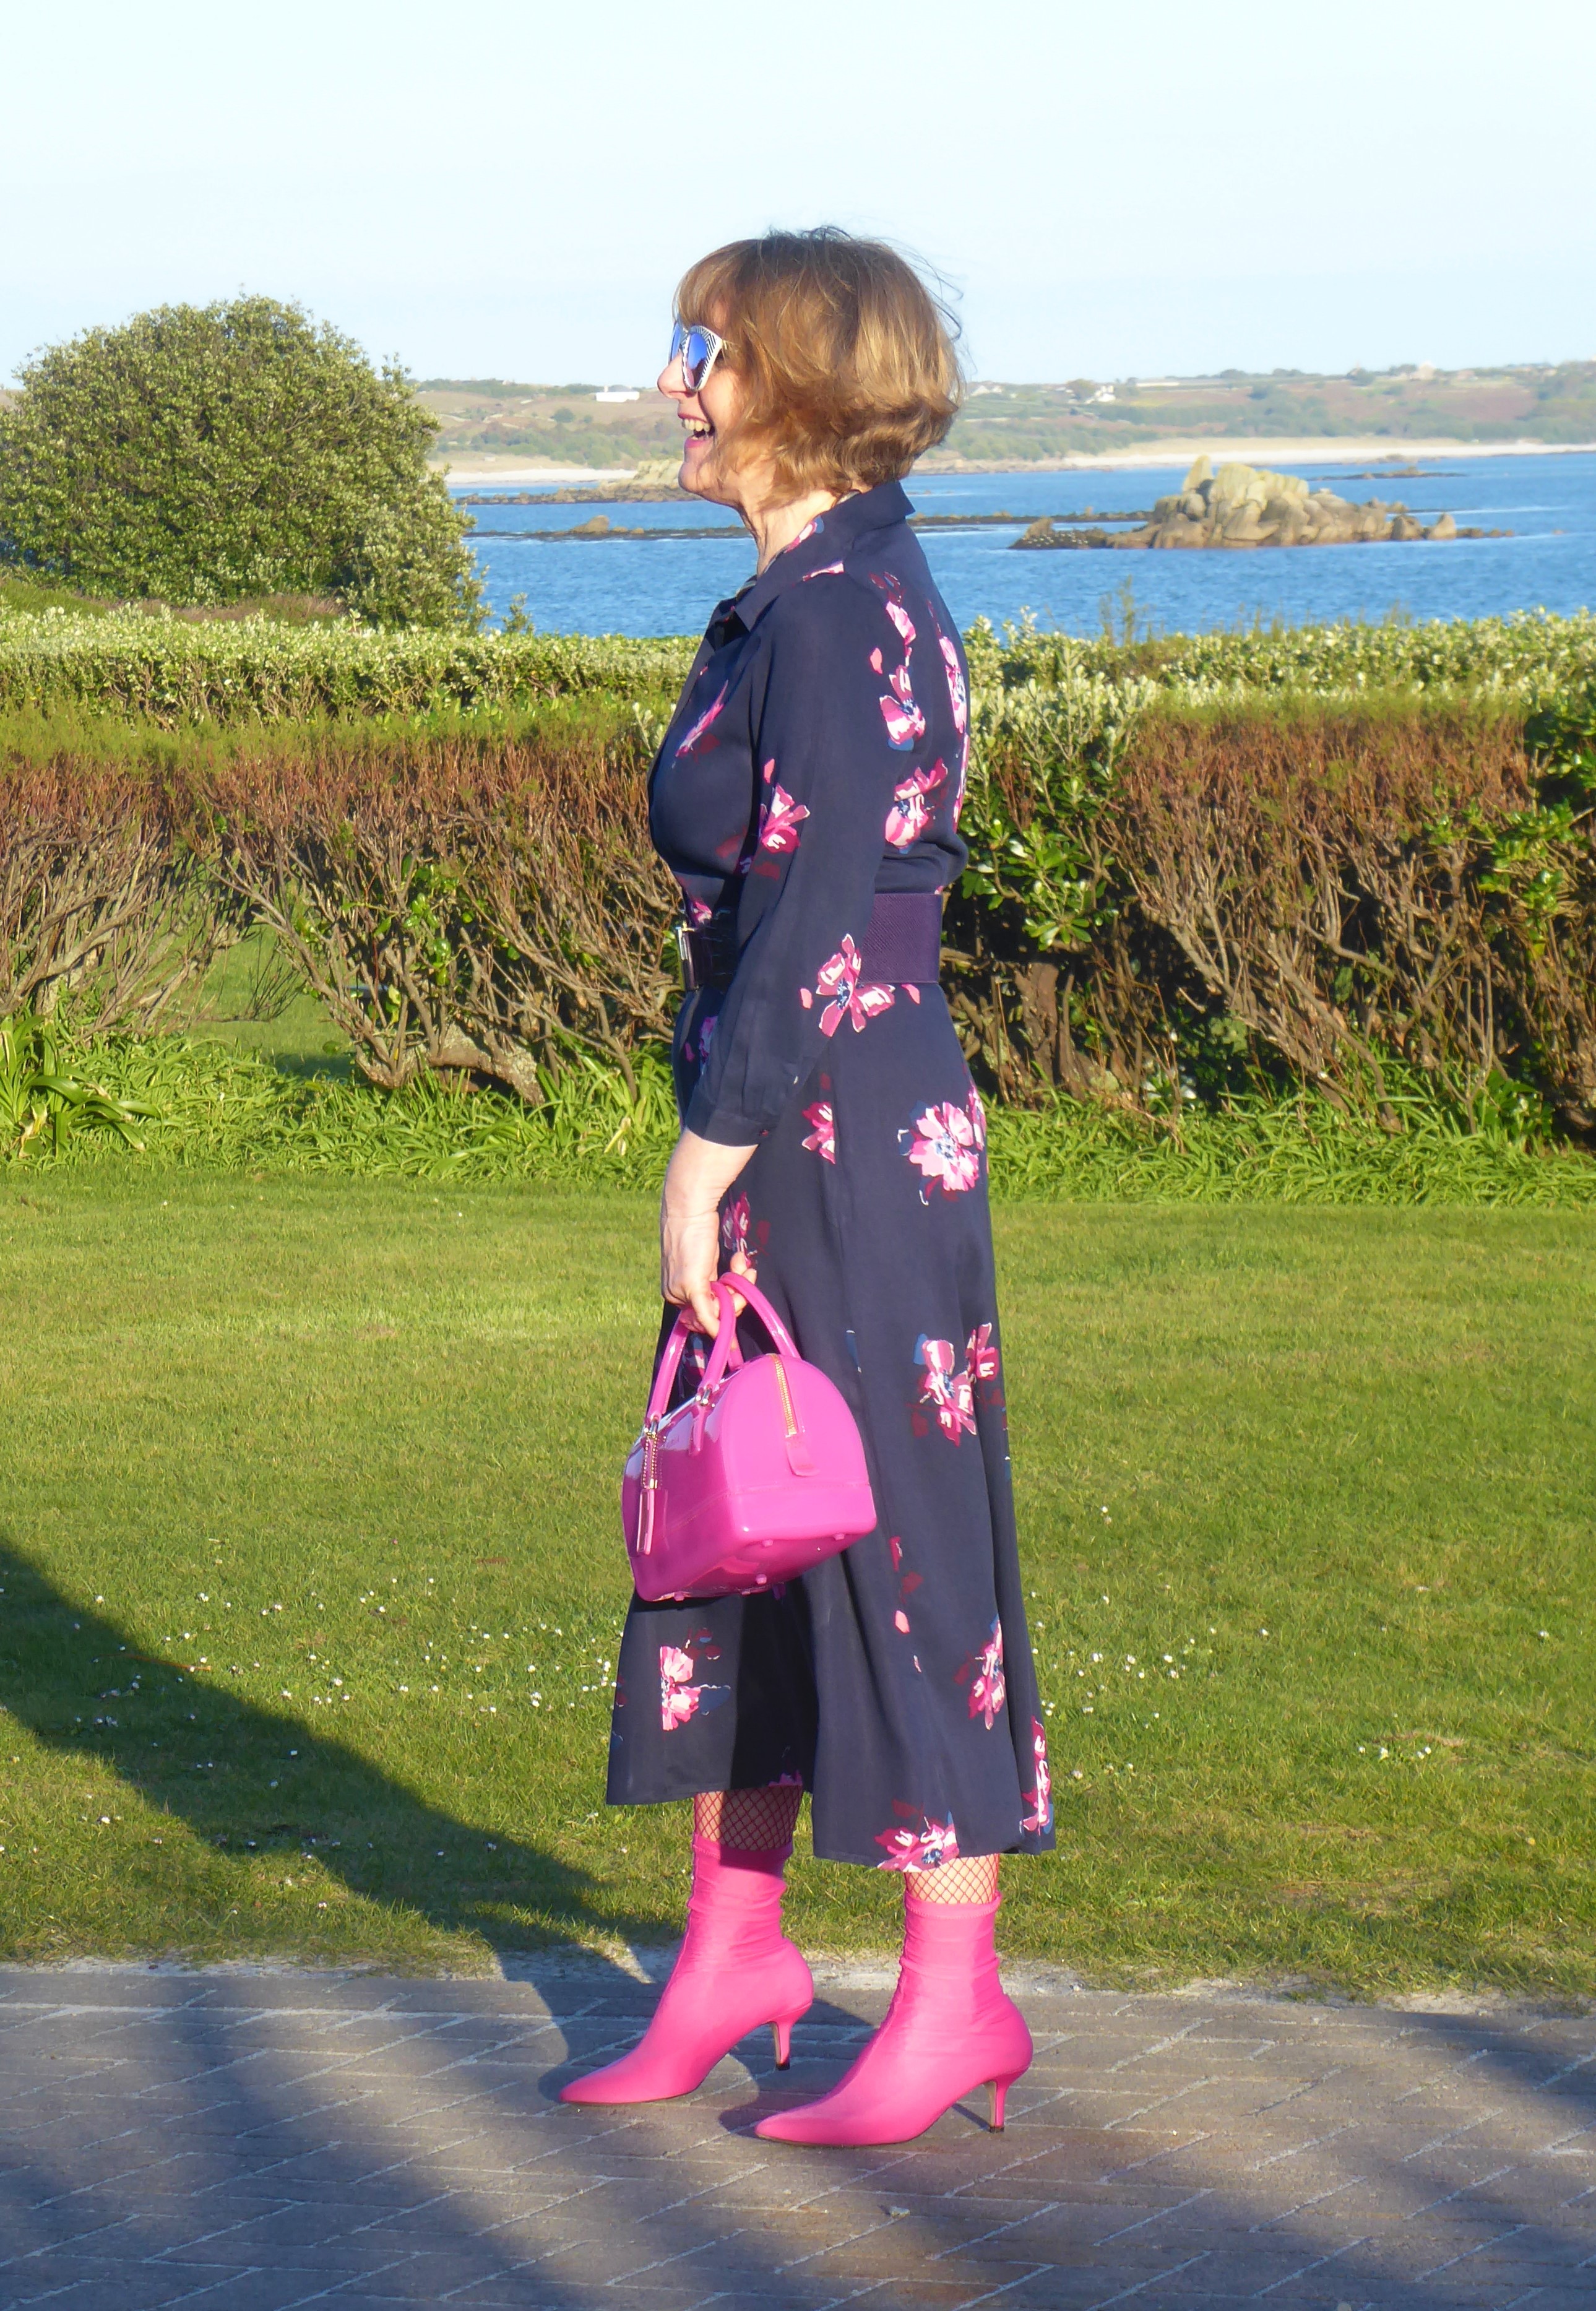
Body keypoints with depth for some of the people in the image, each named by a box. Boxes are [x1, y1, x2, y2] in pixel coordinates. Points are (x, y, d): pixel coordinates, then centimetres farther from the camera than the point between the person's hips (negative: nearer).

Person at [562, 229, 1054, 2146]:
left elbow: (810, 925, -20)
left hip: (851, 1132, -10)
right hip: (792, 1138, 10)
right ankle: (733, 1945, 25)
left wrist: (705, 1160, -16)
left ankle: (955, 1995, 9)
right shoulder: (809, 598, 12)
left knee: (890, 1540, -1)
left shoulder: (839, 612, -17)